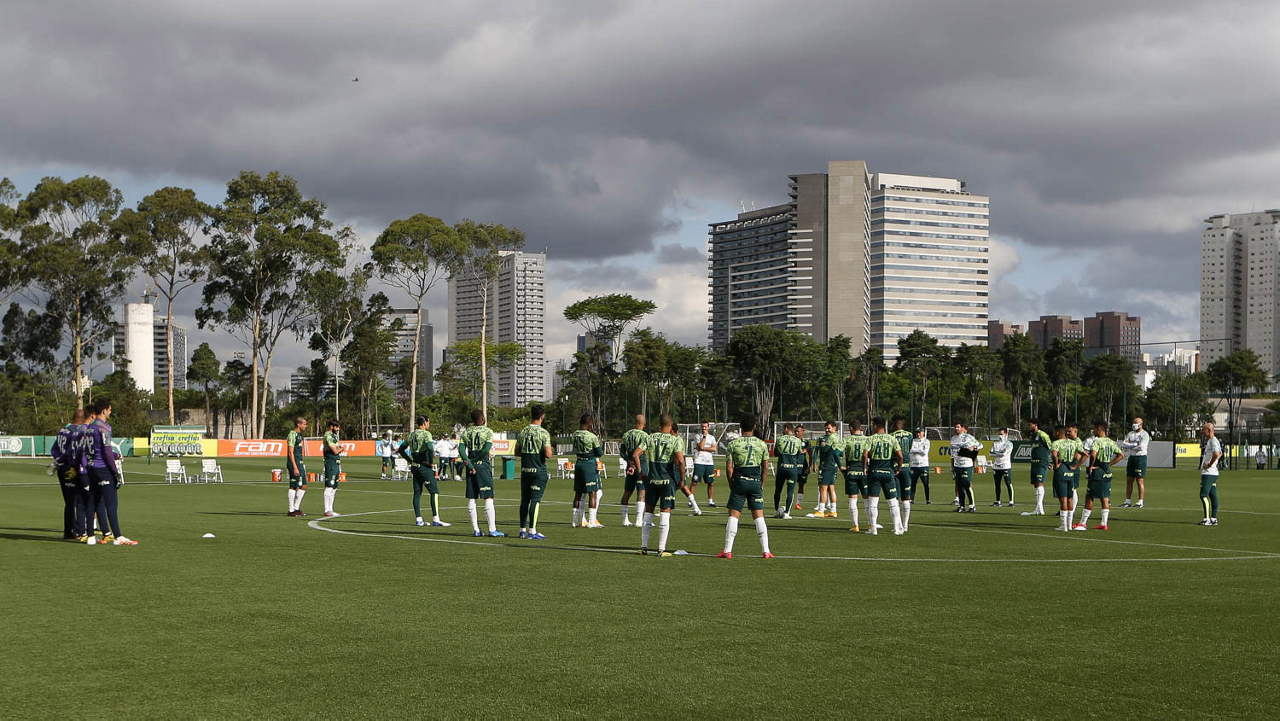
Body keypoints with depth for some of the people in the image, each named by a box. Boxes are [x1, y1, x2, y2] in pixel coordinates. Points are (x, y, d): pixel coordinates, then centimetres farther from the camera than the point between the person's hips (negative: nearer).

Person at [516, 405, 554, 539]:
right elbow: (548, 454, -17)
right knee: (535, 500, -4)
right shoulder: (543, 433, -12)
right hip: (539, 471, -5)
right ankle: (532, 531, -6)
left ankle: (523, 530, 18)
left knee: (524, 500, 12)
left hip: (525, 470, 5)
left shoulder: (522, 432, 4)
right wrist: (551, 451, 5)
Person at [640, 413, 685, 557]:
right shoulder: (676, 440, -6)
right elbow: (680, 460, -20)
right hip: (667, 480, -3)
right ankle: (661, 549, 0)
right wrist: (682, 478, -8)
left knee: (648, 511, 13)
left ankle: (644, 547, 14)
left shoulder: (651, 437, 3)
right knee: (665, 512, 1)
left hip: (652, 479, 3)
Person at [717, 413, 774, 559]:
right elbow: (765, 468, 4)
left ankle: (728, 550, -1)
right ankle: (766, 550, 5)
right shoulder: (762, 444, 2)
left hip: (739, 481, -2)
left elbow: (729, 467, -4)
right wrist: (762, 485, 13)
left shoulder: (733, 443, -3)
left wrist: (731, 484, 7)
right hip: (756, 481, 2)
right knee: (759, 516, 7)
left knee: (733, 516, 2)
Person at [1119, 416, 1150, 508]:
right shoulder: (1131, 433, 14)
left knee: (1140, 481, -5)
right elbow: (1123, 444, 3)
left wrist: (1128, 447, -7)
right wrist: (1134, 444, -13)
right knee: (1129, 480, 6)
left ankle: (1140, 502, 0)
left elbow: (1141, 447, -19)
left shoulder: (1144, 435, -7)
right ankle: (1128, 501, 11)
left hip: (1140, 458, -7)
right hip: (1131, 458, 7)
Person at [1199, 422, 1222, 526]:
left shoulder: (1213, 441, -15)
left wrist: (1209, 464, -21)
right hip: (1212, 473, 11)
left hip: (1209, 473, -11)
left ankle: (1207, 519, -12)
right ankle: (1214, 518, 14)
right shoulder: (1208, 441, 17)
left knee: (1203, 495, -12)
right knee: (1212, 495, 11)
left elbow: (1216, 454, -31)